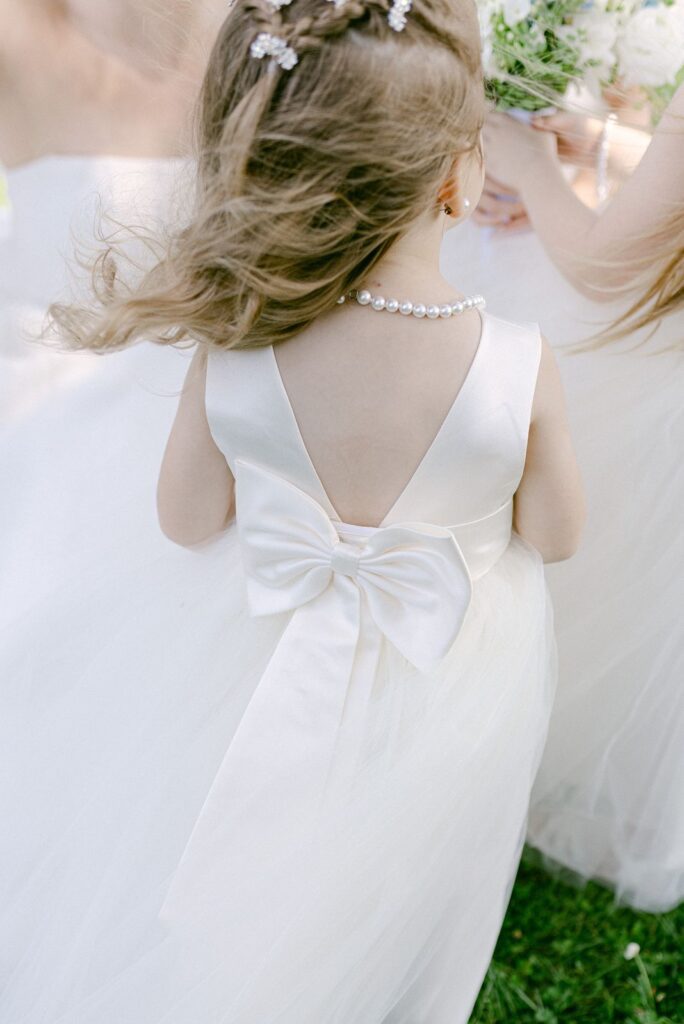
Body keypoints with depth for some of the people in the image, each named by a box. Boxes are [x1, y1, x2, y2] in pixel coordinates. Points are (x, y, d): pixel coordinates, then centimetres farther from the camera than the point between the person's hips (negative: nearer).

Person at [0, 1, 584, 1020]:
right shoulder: (522, 365, -28)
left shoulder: (233, 357, -27)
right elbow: (552, 535, -10)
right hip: (456, 682, 1)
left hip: (266, 659, 0)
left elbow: (189, 522, -11)